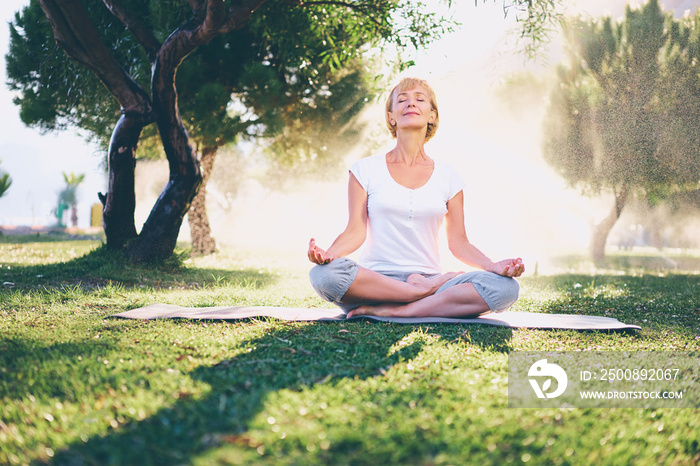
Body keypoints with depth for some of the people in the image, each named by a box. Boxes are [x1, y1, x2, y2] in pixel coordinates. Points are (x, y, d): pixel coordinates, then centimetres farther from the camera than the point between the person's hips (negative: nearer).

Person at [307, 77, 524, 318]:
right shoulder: (365, 170, 8)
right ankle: (425, 290, -22)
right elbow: (356, 231, 0)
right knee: (324, 274, -35)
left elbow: (458, 242, 10)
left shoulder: (448, 178, 12)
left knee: (506, 287, -25)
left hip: (428, 278, 2)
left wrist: (492, 265, -9)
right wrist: (328, 253, -21)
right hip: (376, 278, -2)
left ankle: (396, 310, -23)